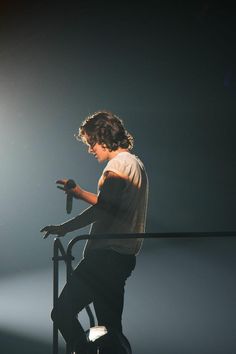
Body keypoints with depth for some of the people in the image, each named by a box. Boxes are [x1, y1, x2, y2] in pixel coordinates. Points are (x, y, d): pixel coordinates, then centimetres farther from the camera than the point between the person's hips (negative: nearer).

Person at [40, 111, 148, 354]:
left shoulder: (119, 163, -11)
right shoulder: (135, 163, 21)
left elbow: (102, 208, -22)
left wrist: (63, 228, -16)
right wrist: (80, 193, 30)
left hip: (107, 256, -10)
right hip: (122, 256, 11)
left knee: (63, 313, -11)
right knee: (110, 327, 13)